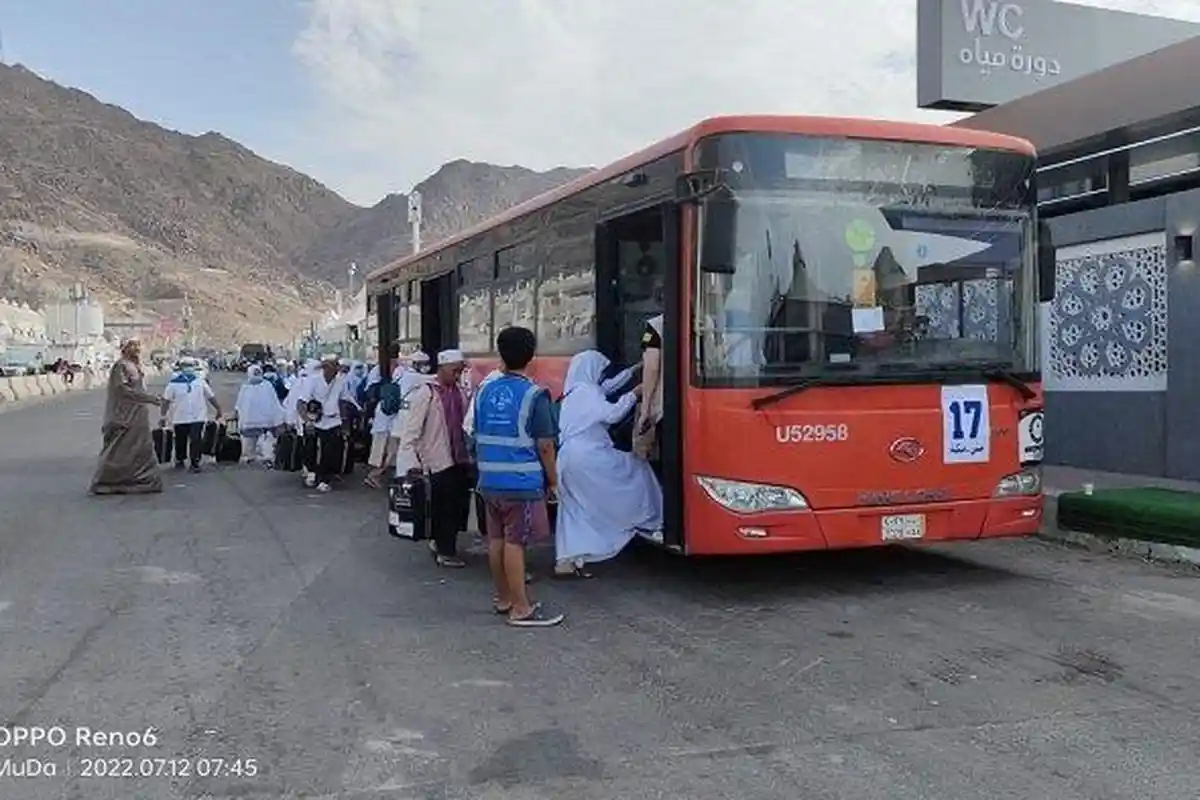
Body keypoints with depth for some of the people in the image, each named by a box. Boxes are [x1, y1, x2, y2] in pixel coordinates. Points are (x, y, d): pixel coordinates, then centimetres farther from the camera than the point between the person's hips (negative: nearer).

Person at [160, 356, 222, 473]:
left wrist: (218, 409, 10)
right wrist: (163, 416, -5)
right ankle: (179, 460, 28)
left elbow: (211, 396, 10)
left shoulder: (200, 381, 3)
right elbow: (166, 400, -2)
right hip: (180, 418, 0)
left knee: (196, 441, -8)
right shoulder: (174, 382, -4)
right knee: (180, 441, 10)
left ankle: (195, 463, 0)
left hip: (197, 418, 0)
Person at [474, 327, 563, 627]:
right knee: (515, 542, -4)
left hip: (489, 481, 6)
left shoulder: (484, 391, 6)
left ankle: (503, 599, 26)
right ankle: (521, 609, 2)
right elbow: (545, 445, -11)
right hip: (522, 482, -6)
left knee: (496, 539, 13)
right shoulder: (534, 395, -12)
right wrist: (552, 480, 1)